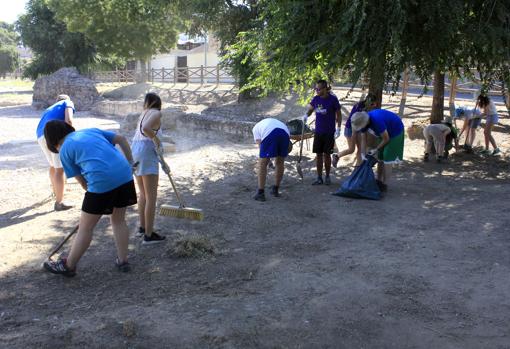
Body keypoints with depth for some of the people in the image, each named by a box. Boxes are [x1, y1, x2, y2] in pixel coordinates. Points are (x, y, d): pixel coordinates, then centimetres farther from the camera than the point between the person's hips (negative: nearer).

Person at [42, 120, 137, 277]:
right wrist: (130, 163, 21)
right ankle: (123, 261, 28)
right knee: (119, 221, 22)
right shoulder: (92, 131, 23)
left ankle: (68, 266, 24)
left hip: (102, 181, -6)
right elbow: (121, 139, 20)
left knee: (85, 227, 9)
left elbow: (82, 181, 10)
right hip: (124, 174, 6)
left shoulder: (65, 150, 10)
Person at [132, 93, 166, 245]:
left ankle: (142, 227, 28)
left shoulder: (144, 113, 22)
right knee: (151, 196, -3)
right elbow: (146, 128, -25)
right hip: (146, 151, -9)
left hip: (135, 150, 9)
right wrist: (156, 139, -7)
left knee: (143, 194, 20)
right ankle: (149, 235, -1)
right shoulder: (156, 113, -4)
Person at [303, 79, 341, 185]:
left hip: (329, 132, -4)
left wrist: (338, 128, -10)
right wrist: (306, 115, -9)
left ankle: (327, 177, 20)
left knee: (326, 154, 4)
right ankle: (319, 178, 14)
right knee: (318, 154, 6)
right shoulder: (316, 99, 1)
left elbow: (339, 114, -4)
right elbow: (310, 109, 14)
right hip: (318, 131, 4)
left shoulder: (333, 99, -10)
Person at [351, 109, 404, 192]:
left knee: (387, 158, -10)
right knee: (380, 157, 10)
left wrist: (376, 149, -16)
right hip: (385, 131, 8)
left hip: (395, 131, -8)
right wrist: (362, 154, -13)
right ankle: (379, 181, 20)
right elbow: (363, 139, -7)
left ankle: (384, 185, -5)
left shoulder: (377, 121, -39)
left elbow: (386, 139, -26)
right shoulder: (363, 120, -15)